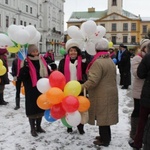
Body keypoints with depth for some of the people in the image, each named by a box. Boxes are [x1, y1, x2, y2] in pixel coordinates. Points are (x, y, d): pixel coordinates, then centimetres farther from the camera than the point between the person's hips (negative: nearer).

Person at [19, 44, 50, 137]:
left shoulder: (42, 60, 6)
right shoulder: (26, 63, -11)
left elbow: (47, 73, 17)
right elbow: (22, 77, -19)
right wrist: (24, 67, -34)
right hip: (31, 90, -5)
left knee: (41, 108, 15)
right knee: (32, 109, 3)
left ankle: (38, 126, 31)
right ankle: (33, 129, 19)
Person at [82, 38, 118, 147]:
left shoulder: (98, 62, -20)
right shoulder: (110, 61, 11)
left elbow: (92, 81, -27)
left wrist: (81, 87, -22)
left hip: (101, 95, -9)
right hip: (110, 92, 9)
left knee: (101, 116, 2)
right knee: (105, 116, 19)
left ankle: (104, 140, 13)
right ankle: (106, 136, 31)